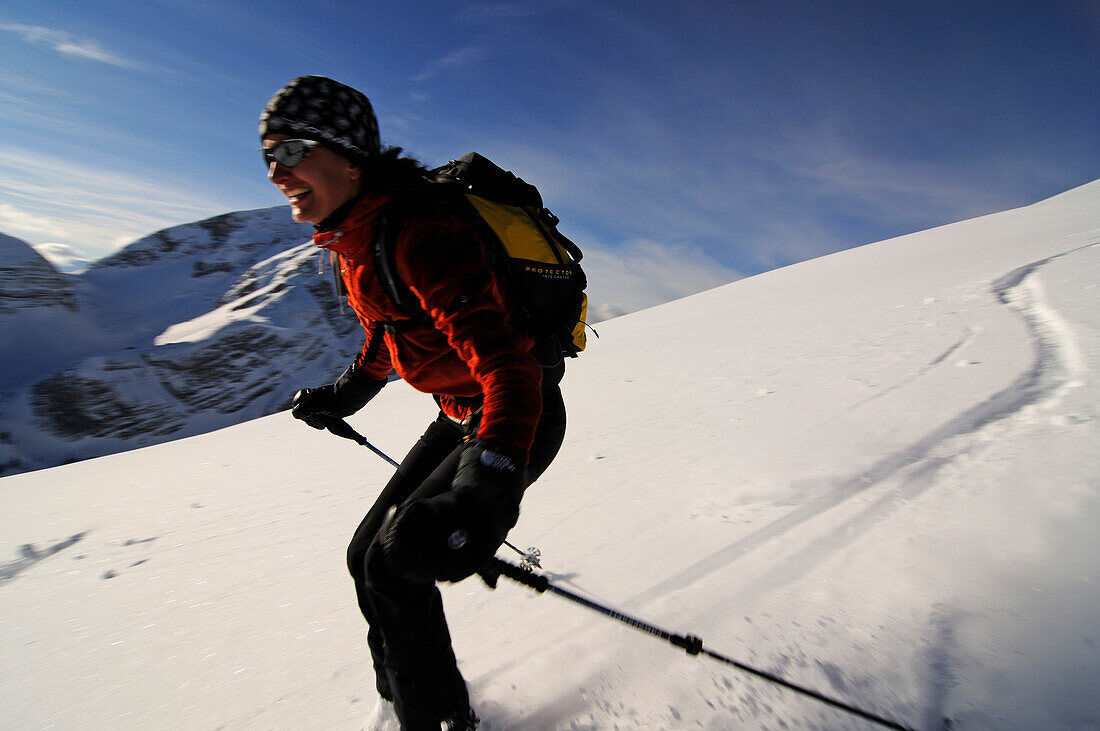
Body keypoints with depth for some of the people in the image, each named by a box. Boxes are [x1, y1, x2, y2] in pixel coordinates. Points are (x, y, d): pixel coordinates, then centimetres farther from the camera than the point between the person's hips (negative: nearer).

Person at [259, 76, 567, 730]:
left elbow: (505, 361, -36)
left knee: (394, 565, -7)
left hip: (520, 417, -9)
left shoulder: (419, 234, -25)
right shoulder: (355, 235, 5)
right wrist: (346, 394, 30)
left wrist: (490, 478, -49)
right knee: (368, 557, 14)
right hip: (462, 417, 9)